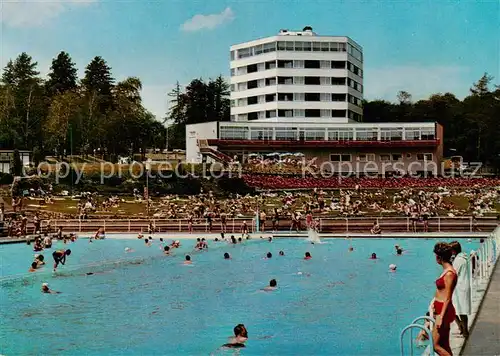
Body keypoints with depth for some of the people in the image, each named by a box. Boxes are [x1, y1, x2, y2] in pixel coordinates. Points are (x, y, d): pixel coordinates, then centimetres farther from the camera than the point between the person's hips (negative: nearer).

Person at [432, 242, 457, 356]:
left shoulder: (449, 273, -18)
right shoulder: (447, 270, 10)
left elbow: (447, 299, -20)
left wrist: (441, 317, -21)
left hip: (444, 311, -10)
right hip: (441, 310, 10)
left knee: (436, 346, -6)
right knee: (445, 346, 13)